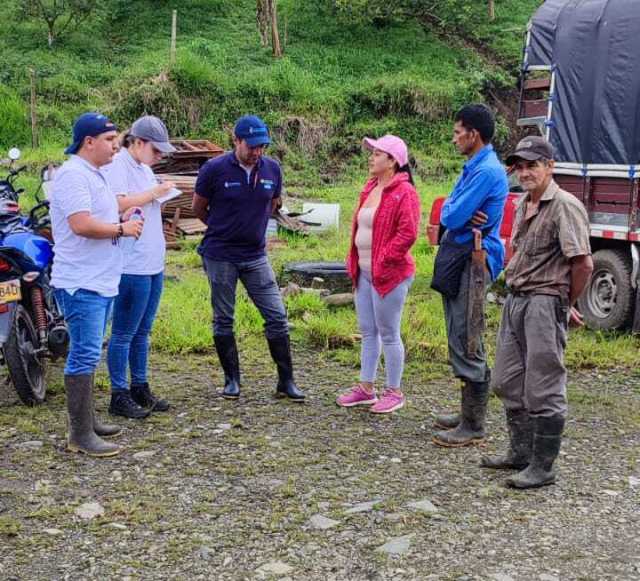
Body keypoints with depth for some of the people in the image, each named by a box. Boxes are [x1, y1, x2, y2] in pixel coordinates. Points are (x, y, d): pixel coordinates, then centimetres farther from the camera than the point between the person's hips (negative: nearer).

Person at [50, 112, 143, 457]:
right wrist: (121, 229, -12)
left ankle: (87, 420, 26)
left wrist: (124, 225, 11)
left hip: (100, 282, 11)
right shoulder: (73, 174, -15)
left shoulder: (95, 174, 18)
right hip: (81, 284, -11)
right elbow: (82, 224, -25)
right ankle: (80, 435, -6)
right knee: (85, 357, -9)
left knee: (87, 356, 17)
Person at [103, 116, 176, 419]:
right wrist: (153, 193, -17)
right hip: (131, 266, -9)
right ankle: (119, 396, 6)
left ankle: (140, 388, 24)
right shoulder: (118, 165, -12)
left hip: (153, 263, 9)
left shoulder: (144, 168, 18)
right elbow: (118, 203, -26)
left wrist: (162, 196, 10)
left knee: (142, 331, 15)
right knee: (124, 334, -1)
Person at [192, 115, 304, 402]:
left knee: (277, 317, 0)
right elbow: (198, 207, 4)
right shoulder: (215, 169, -12)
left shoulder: (272, 168, -3)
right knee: (223, 320, 7)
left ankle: (286, 381, 9)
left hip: (256, 255, 2)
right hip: (220, 256, -2)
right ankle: (232, 380, 20)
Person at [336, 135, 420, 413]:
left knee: (388, 334, -1)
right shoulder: (370, 189, 14)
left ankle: (393, 392, 11)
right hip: (364, 273, 9)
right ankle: (366, 388, 24)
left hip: (388, 275, -9)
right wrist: (353, 259, 12)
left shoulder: (404, 192, -14)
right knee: (367, 332, 14)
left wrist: (383, 261, -19)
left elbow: (407, 233, -21)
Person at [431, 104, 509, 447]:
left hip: (473, 260, -10)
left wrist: (454, 213, 1)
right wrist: (462, 215, -9)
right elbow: (447, 215, 11)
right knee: (459, 340, 16)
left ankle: (473, 427, 0)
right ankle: (469, 413, 26)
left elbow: (453, 217, -20)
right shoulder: (472, 168, 15)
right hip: (458, 258, 10)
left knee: (466, 344, -7)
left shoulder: (488, 171, -16)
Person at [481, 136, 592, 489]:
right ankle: (520, 453, 29)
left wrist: (567, 304, -7)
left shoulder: (565, 206, -14)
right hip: (515, 301, 10)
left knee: (543, 390, -3)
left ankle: (543, 467, 5)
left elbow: (583, 264, -18)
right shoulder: (522, 205, 14)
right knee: (508, 383, 15)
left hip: (544, 304, -9)